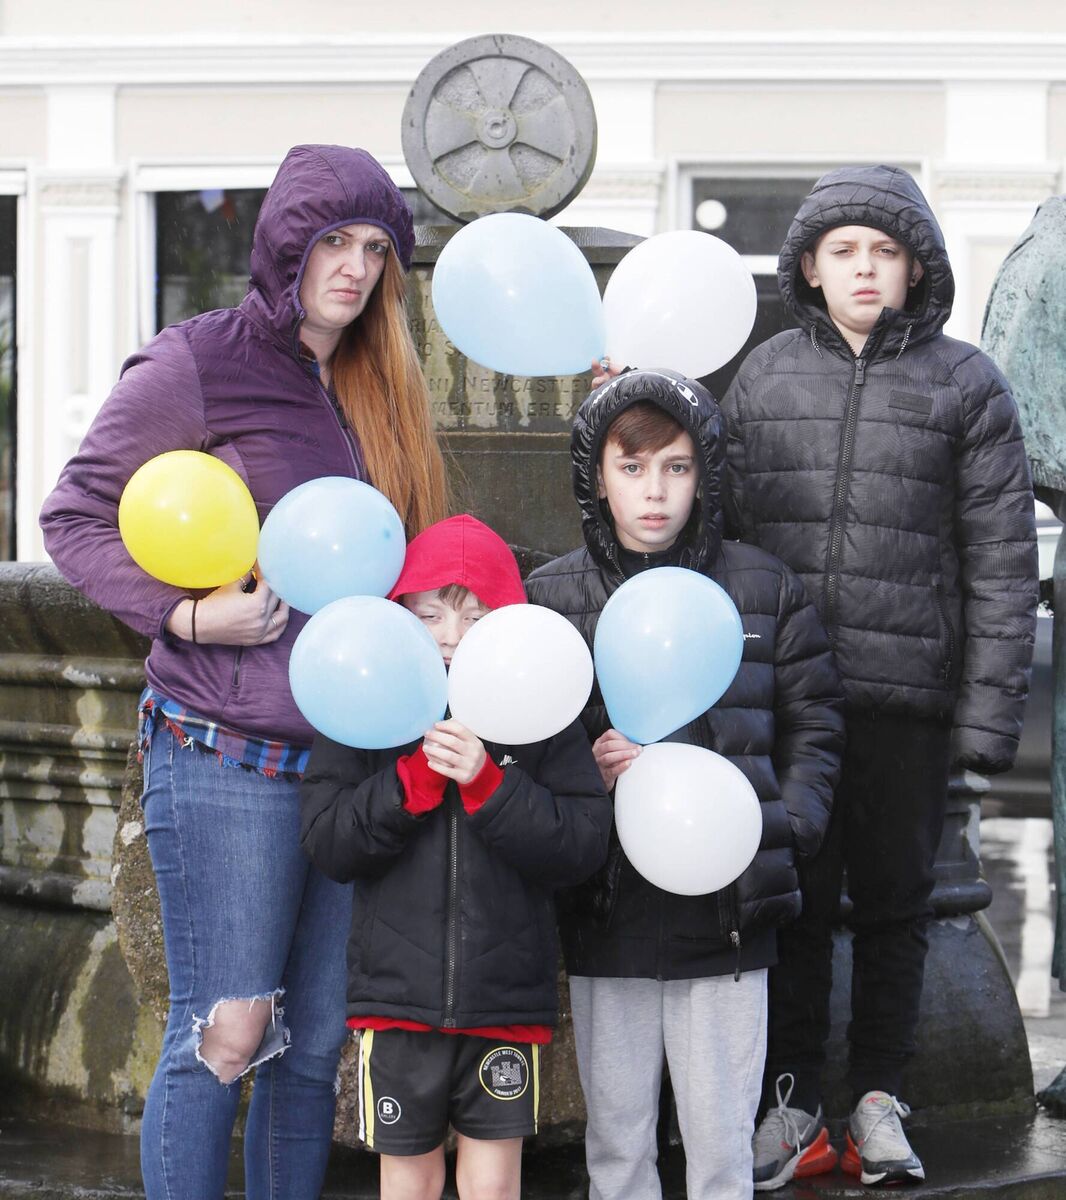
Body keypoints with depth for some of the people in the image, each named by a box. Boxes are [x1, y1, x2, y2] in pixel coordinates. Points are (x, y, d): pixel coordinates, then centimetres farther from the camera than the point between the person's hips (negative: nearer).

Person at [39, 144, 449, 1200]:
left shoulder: (375, 390, 14)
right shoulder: (197, 364, -5)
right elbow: (73, 518, -2)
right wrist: (182, 614, -14)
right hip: (228, 759, -6)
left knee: (314, 1043, 9)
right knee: (224, 1034, -6)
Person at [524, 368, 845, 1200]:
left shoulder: (766, 590, 4)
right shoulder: (549, 598, 3)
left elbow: (813, 729, 8)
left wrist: (782, 828, -5)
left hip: (728, 920, 0)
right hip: (606, 920, 0)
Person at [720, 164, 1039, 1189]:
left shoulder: (965, 385, 3)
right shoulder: (765, 377, 9)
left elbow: (1002, 564, 1)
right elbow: (721, 522, 11)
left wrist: (989, 713, -4)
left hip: (906, 696, -1)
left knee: (895, 899, 8)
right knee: (794, 895, 6)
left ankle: (879, 1097, 21)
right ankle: (792, 1098, 18)